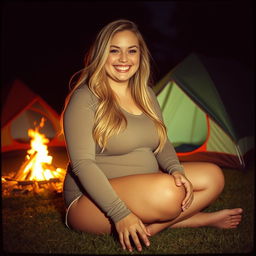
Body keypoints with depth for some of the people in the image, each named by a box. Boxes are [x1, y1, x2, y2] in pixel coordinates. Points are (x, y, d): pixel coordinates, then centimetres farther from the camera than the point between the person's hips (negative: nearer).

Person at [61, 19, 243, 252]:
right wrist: (120, 215, -27)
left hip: (142, 191, 7)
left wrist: (176, 170, -13)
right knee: (168, 192, -33)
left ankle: (149, 227, -9)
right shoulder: (85, 98, -12)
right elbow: (82, 163, -18)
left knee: (212, 175, -5)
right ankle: (203, 218, -2)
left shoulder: (146, 95, 9)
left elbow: (162, 144, 11)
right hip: (91, 201, -7)